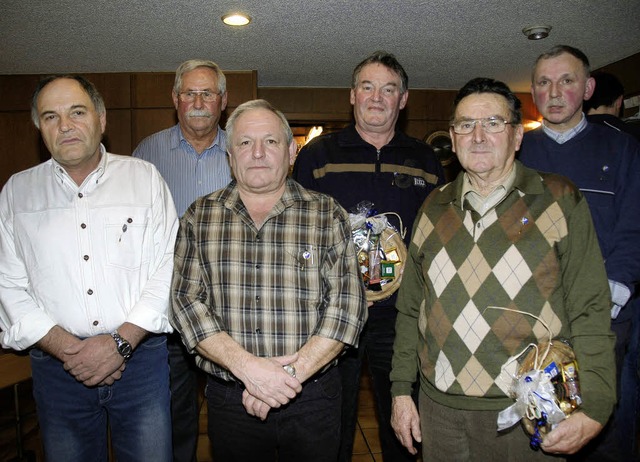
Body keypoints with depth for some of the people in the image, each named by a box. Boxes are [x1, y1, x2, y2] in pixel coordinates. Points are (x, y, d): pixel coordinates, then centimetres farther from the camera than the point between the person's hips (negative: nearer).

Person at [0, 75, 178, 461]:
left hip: (141, 356, -1)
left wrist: (121, 341, -13)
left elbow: (168, 268, -4)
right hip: (58, 366, 2)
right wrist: (67, 349, -10)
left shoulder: (145, 177, 1)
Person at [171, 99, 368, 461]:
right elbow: (186, 300, -5)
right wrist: (247, 367, -17)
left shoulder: (329, 216, -3)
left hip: (313, 395, 0)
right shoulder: (200, 217, 2)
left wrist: (292, 372, -17)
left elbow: (348, 303, -8)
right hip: (229, 399, 1)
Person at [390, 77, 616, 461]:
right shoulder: (435, 208, 6)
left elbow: (590, 314, -6)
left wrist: (593, 408, -13)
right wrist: (401, 389, 7)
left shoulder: (560, 200, -3)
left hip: (529, 415, -2)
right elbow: (411, 309, 9)